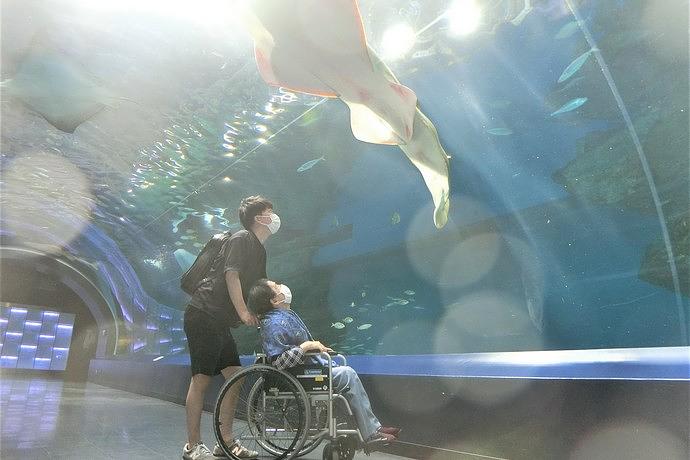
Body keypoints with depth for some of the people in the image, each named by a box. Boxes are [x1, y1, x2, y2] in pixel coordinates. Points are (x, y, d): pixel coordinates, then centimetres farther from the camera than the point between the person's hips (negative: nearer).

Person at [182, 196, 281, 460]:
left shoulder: (259, 250, 19)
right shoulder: (242, 239, -8)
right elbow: (231, 275, -19)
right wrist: (243, 312, -19)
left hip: (220, 323, 10)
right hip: (203, 316, -10)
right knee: (201, 379, -5)